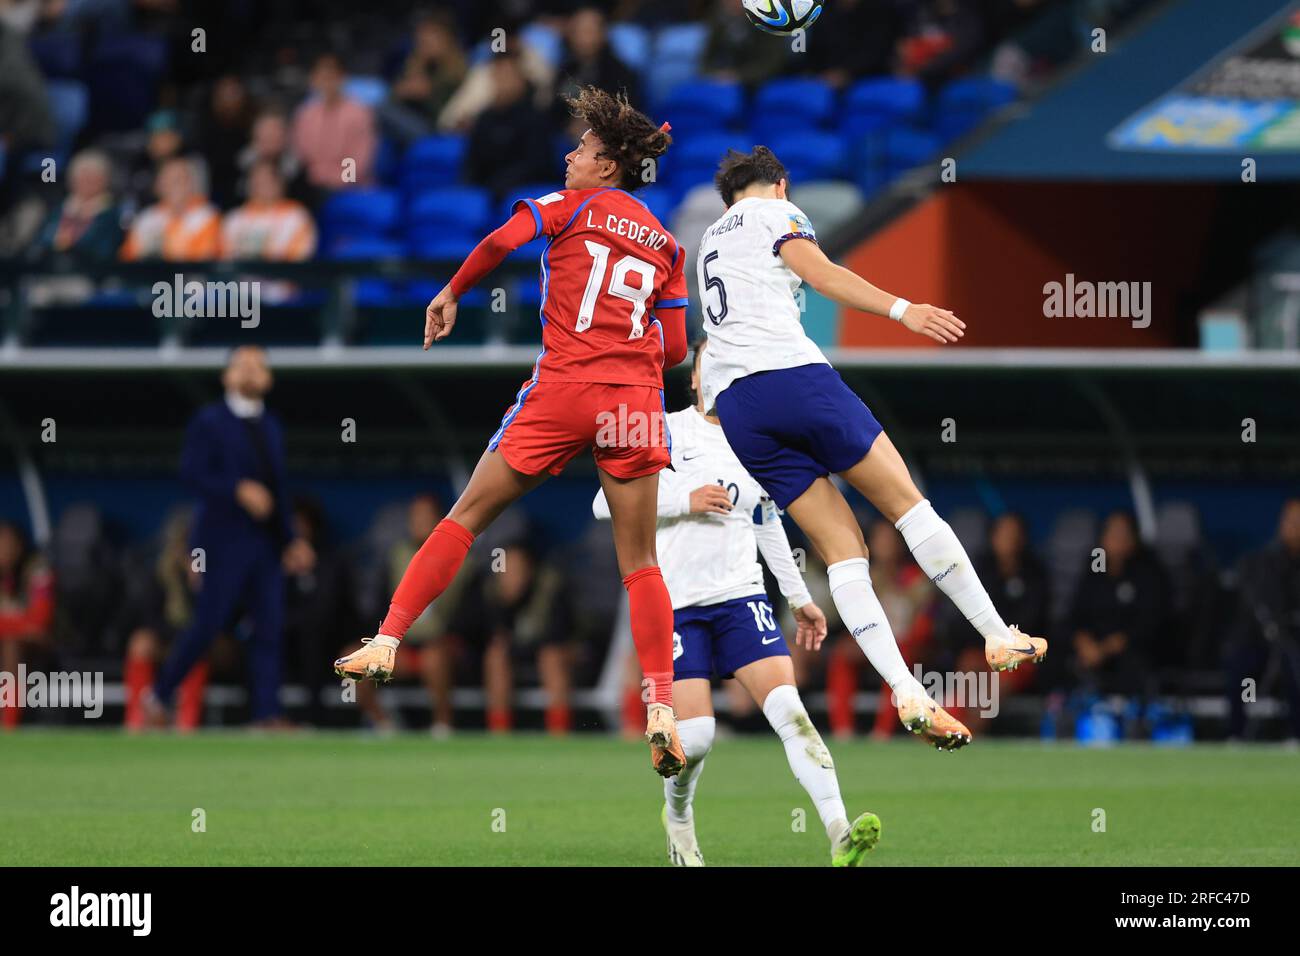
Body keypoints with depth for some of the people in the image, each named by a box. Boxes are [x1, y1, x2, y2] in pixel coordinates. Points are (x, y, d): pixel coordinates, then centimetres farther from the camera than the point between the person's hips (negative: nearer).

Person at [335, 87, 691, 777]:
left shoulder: (573, 205, 6)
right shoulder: (664, 243, 18)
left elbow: (502, 240, -12)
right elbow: (675, 347, 15)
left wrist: (451, 294, 2)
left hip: (562, 387, -3)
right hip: (635, 399, 3)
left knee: (467, 517, 8)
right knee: (639, 561, 5)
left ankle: (388, 641, 3)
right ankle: (661, 708, -8)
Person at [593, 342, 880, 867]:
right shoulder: (664, 432, -1)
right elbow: (606, 502, -7)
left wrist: (799, 598, 27)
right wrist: (685, 500, -16)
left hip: (740, 597, 3)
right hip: (675, 604, -3)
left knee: (789, 709, -17)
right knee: (695, 736, -11)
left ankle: (840, 836, -28)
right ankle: (677, 815, 24)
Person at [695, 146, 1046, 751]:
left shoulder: (710, 240, 30)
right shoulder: (775, 213, 9)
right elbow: (821, 274, -10)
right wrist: (903, 310, -20)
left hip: (732, 406, 6)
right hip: (792, 375, -6)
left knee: (842, 547, 2)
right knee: (906, 503, 4)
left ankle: (908, 694, -11)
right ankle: (999, 637, 4)